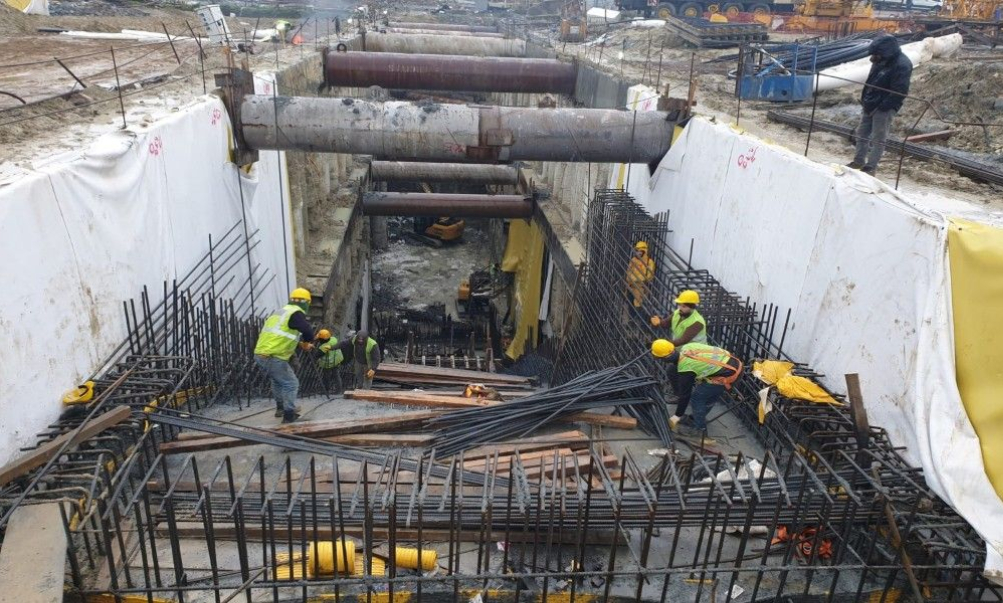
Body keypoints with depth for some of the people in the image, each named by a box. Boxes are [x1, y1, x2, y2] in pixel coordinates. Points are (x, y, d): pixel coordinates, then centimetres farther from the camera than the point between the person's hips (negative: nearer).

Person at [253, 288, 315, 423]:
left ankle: (281, 408, 40)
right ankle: (289, 415, 3)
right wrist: (306, 343, -2)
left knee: (278, 380, 28)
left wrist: (301, 343, 31)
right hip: (272, 357, -9)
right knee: (291, 383, 2)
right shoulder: (296, 313, -10)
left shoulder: (283, 311, 18)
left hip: (261, 354, 9)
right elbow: (308, 332, -23)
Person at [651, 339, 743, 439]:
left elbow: (685, 394, -4)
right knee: (709, 394, 26)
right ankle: (699, 417, 43)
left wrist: (677, 416, 9)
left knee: (697, 397, 7)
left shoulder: (685, 367, -14)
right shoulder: (686, 347, 5)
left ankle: (699, 429, 19)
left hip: (727, 376, -9)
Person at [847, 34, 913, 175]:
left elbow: (899, 92, -20)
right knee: (862, 133, 14)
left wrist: (880, 107, -20)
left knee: (878, 139, -1)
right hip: (870, 105, 8)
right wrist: (865, 99, 9)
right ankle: (859, 161, 25)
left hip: (884, 109, -8)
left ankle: (871, 166, 5)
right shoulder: (880, 60, 5)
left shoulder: (902, 65, -19)